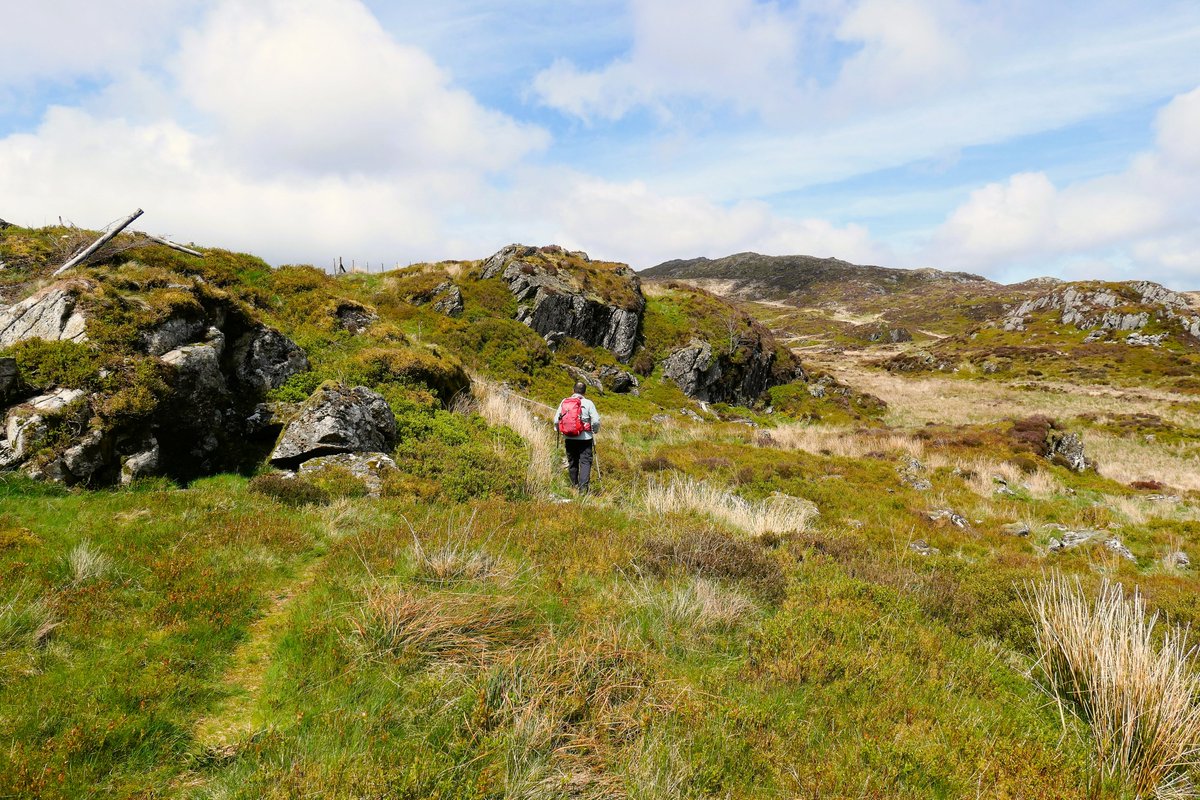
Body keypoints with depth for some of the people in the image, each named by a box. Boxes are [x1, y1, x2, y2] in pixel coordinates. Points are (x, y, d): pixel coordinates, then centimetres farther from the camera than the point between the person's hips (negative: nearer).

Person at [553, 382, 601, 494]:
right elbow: (596, 421, -11)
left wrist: (558, 430, 21)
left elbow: (556, 420, 3)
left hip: (568, 438, 4)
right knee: (585, 461, 1)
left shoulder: (564, 402, 1)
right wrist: (595, 431, 9)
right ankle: (583, 487, -11)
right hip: (585, 437, -3)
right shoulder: (588, 403, -8)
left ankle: (575, 485, 29)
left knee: (572, 462, 17)